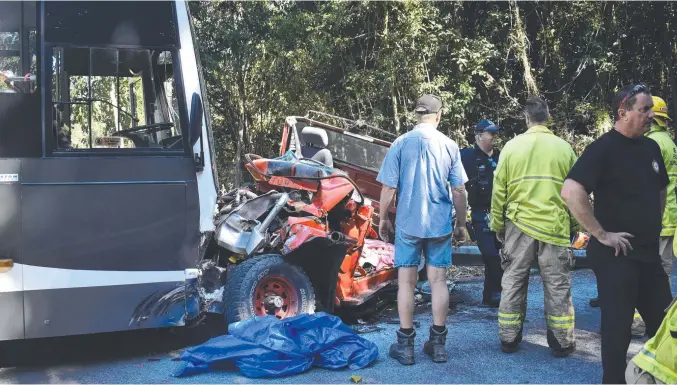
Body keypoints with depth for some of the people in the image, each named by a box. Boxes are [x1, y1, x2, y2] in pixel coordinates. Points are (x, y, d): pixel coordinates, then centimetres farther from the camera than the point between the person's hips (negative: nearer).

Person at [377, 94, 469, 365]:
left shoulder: (401, 144, -5)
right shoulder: (449, 146, -1)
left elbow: (388, 188, -5)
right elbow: (458, 191, 1)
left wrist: (383, 219, 8)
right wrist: (461, 224, 12)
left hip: (408, 224, -1)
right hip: (440, 225, 1)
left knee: (406, 282, 6)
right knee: (438, 281, 8)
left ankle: (405, 345, 11)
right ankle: (438, 344, 14)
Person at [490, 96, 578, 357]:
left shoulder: (511, 146, 0)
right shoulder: (564, 148, -1)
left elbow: (499, 191, 3)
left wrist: (497, 225, 12)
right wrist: (575, 224, 14)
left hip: (518, 224, 1)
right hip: (555, 225, -1)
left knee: (513, 281, 11)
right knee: (557, 286, 8)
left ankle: (508, 339, 17)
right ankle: (561, 342, 15)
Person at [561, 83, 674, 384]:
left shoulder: (651, 147, 10)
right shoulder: (603, 148, -13)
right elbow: (570, 192, -25)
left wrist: (655, 228, 15)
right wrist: (600, 234, -21)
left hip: (649, 253, 8)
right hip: (616, 255, -7)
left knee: (663, 322, 15)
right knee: (618, 324, 0)